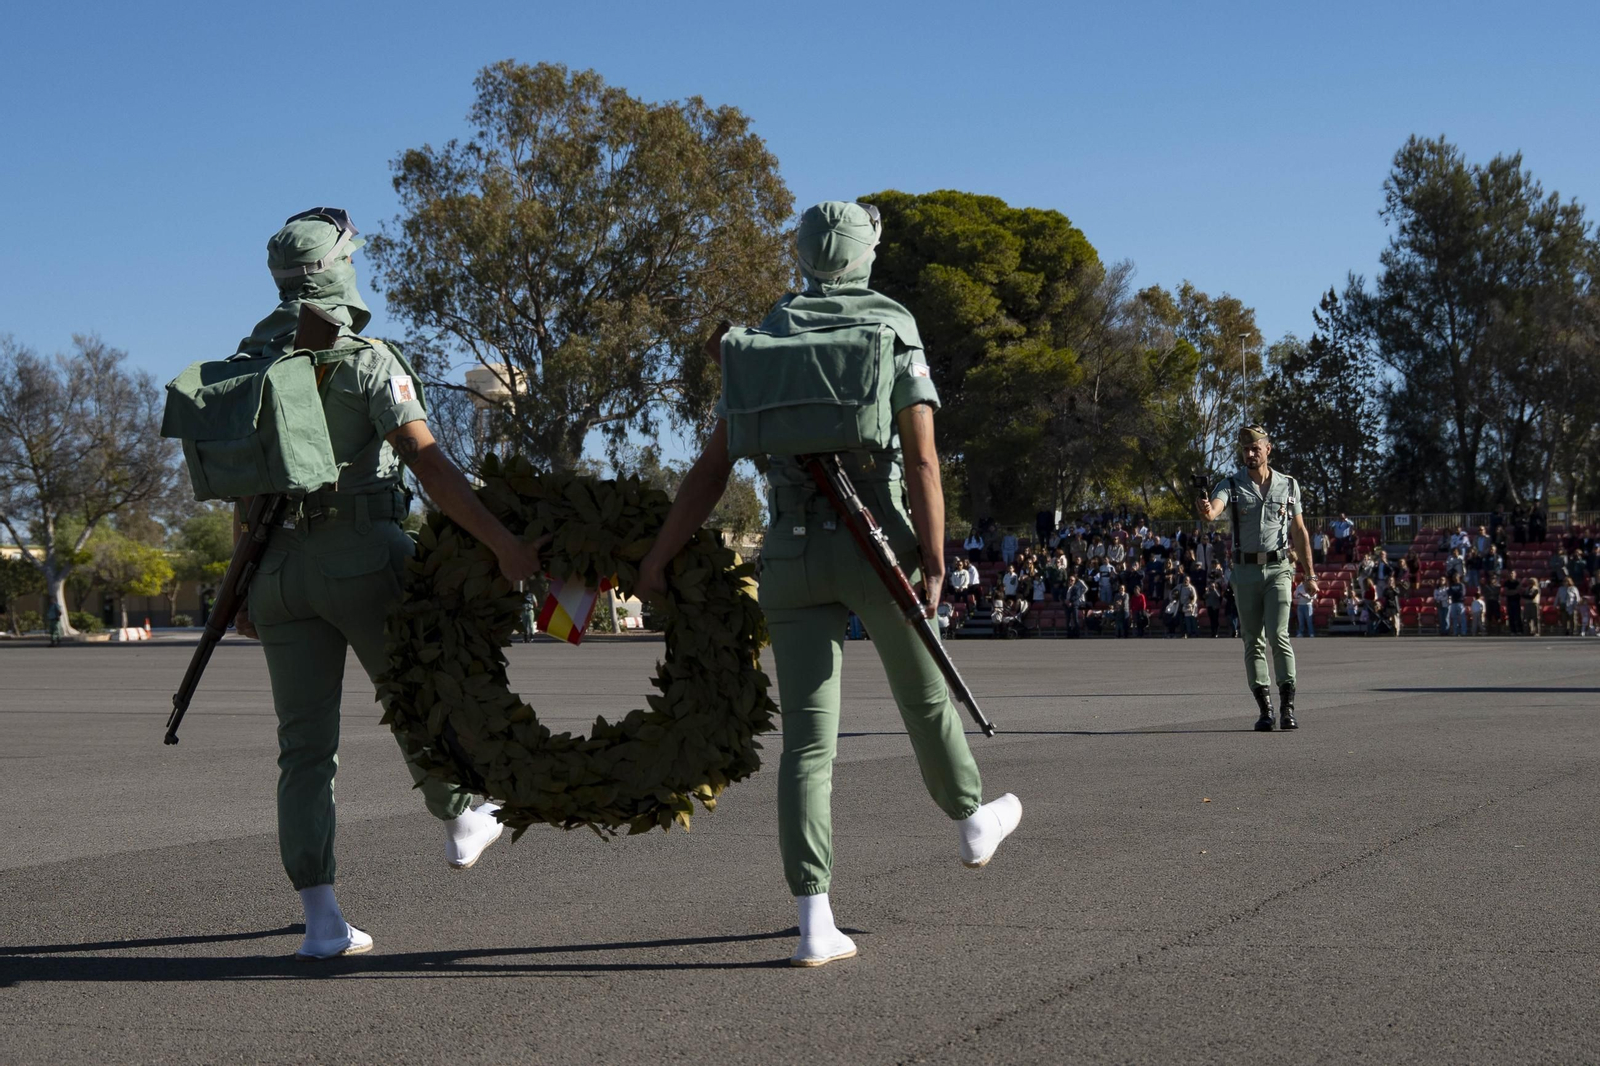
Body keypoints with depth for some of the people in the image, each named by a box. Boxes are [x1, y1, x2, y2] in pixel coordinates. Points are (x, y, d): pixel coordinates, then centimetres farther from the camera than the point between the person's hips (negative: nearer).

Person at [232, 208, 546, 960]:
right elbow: (429, 465, -19)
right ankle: (462, 825, 39)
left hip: (281, 568, 5)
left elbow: (245, 486, 12)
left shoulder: (248, 364, 10)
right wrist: (502, 543, -21)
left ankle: (321, 921, 1)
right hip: (362, 558, -5)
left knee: (305, 747, 4)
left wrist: (245, 587, 18)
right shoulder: (369, 362, -8)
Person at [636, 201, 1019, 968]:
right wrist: (935, 565, -14)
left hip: (793, 553, 2)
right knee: (924, 691, 23)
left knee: (809, 736, 0)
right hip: (878, 545, -2)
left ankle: (815, 924, -7)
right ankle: (973, 821, 47)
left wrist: (659, 557, 11)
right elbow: (922, 461, -12)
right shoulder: (897, 341, -1)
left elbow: (711, 468, 5)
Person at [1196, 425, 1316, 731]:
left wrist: (1310, 574, 11)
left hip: (1278, 569, -1)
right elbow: (1214, 509, -21)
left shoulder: (1289, 485, 6)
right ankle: (1265, 709, 9)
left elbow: (1300, 533, 12)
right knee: (1253, 641, 3)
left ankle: (1287, 707, -13)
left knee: (1278, 635, -14)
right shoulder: (1232, 484, 1)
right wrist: (1205, 510, -46)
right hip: (1246, 571, 1)